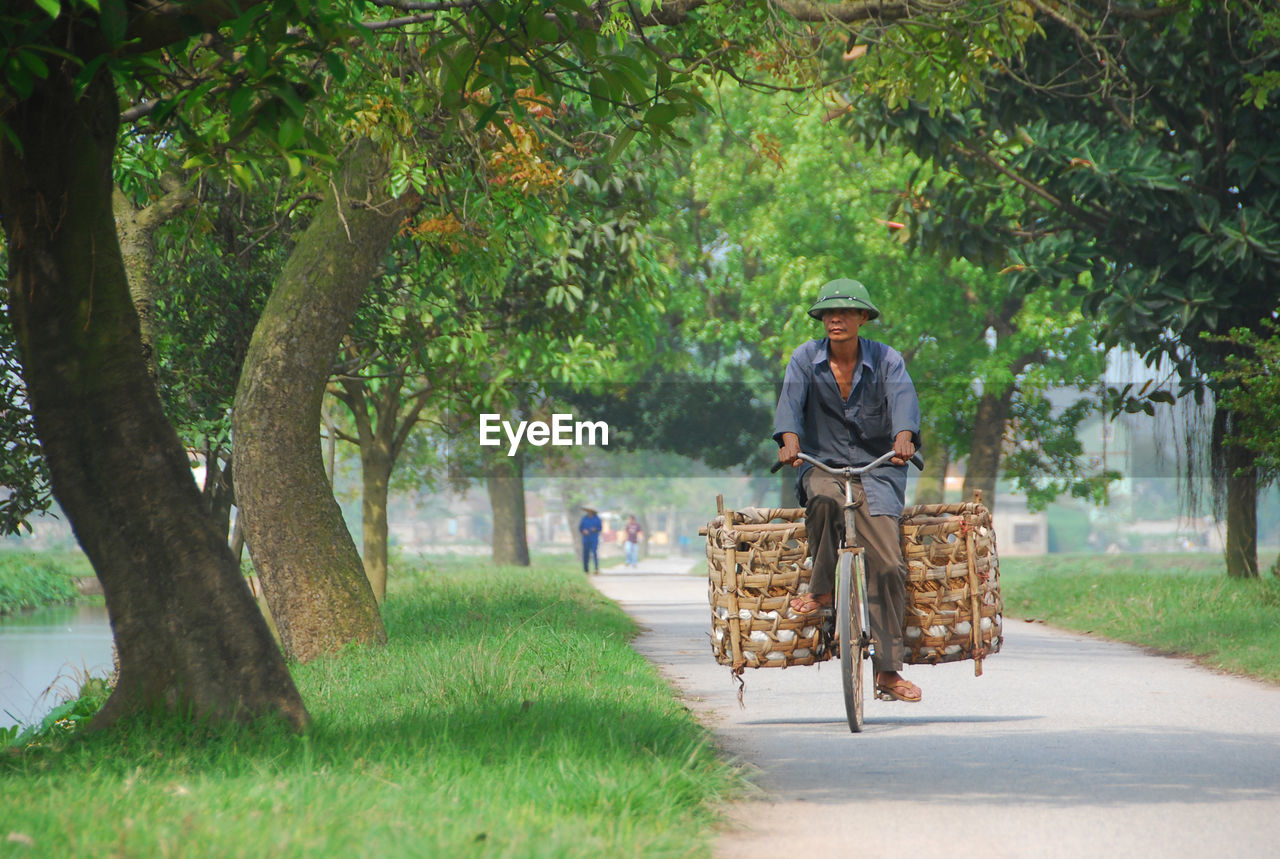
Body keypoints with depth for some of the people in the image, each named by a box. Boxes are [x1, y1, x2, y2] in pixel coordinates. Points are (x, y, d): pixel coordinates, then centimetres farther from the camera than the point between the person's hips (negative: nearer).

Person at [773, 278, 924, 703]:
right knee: (825, 500, -38)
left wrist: (904, 438, -44)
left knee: (888, 564, -15)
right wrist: (789, 439, -39)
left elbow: (903, 398, -22)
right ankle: (822, 589, -15)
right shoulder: (805, 358, -1)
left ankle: (887, 671, -11)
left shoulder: (886, 360, -4)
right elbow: (791, 398, -17)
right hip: (822, 465, 0)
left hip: (877, 468, 0)